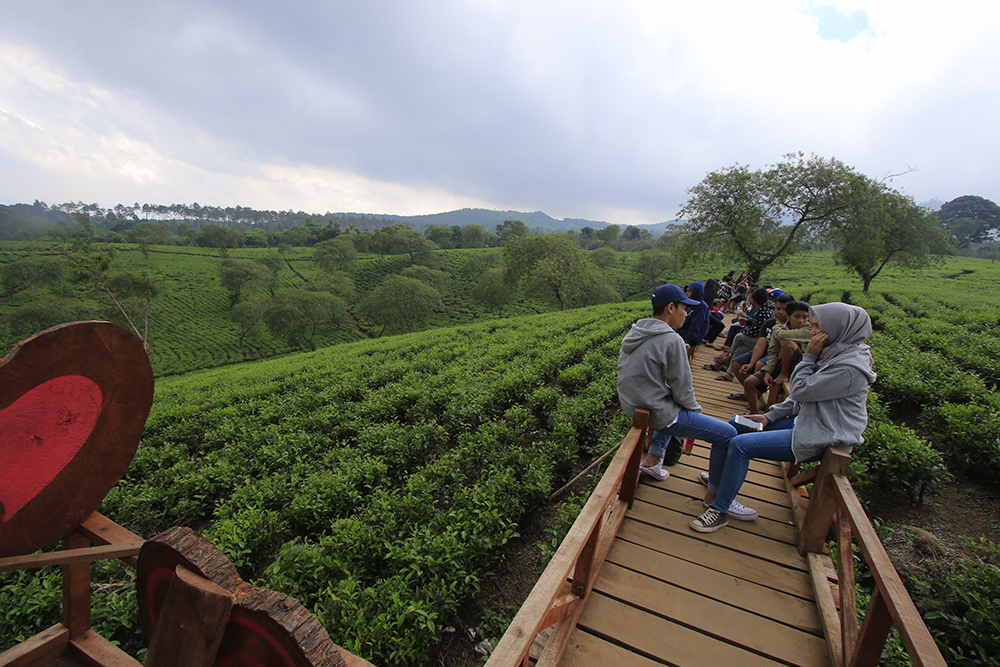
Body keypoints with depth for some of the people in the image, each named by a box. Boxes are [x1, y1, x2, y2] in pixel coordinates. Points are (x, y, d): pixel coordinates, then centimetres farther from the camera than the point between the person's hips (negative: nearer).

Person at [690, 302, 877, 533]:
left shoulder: (849, 368, -24)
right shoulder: (835, 353, 7)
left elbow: (800, 390, -22)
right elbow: (802, 395, 11)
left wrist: (809, 357, -14)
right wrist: (770, 416, 5)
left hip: (817, 438, -10)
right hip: (805, 420, 10)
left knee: (740, 445, -22)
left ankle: (719, 510, -8)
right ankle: (716, 484, 21)